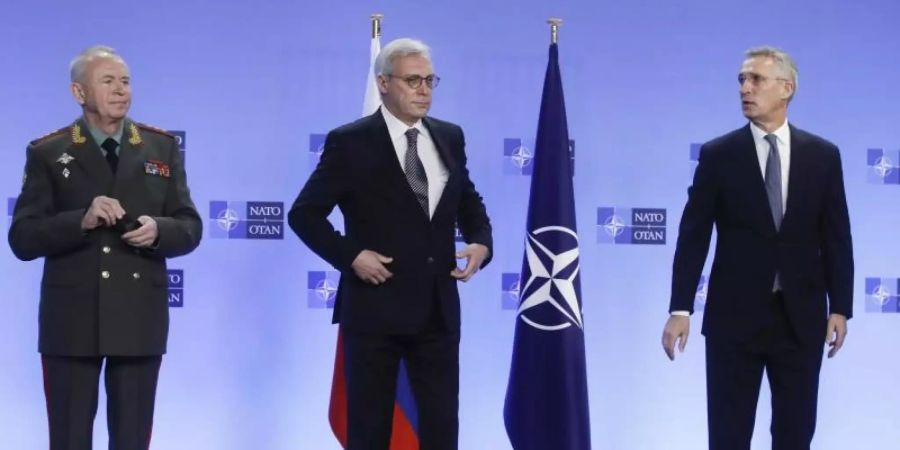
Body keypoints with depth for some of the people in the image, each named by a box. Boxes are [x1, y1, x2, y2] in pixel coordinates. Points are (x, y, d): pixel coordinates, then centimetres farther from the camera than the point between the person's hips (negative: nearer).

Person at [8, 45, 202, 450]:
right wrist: (82, 220, -21)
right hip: (71, 320, -2)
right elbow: (22, 239, -6)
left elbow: (190, 228, 7)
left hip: (139, 320, 2)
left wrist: (158, 231, -15)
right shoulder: (48, 153, 1)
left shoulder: (161, 147, 9)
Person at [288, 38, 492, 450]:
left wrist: (481, 242, 1)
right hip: (375, 306, -4)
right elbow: (304, 214, -4)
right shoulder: (350, 142, -6)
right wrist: (350, 256, -16)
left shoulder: (450, 137, 8)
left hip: (438, 308, 4)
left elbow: (469, 202, 21)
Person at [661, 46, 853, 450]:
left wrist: (839, 307, 0)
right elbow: (693, 235, -2)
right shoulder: (717, 154, -1)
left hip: (801, 317, 1)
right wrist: (680, 309, -7)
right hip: (735, 315, -1)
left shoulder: (823, 155, 4)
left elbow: (836, 237, 5)